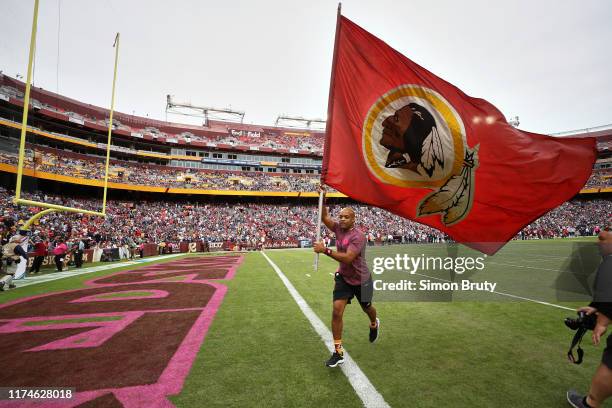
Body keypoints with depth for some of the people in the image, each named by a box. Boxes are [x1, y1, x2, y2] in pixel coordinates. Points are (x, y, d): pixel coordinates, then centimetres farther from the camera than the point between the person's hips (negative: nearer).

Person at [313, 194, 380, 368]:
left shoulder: (358, 236, -27)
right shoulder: (339, 228, -6)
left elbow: (348, 258, -36)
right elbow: (324, 218, -4)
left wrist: (325, 250, -42)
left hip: (361, 280, -4)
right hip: (343, 278, 4)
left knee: (367, 308, 21)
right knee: (337, 311, -11)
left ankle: (374, 324, 59)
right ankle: (338, 352, -2)